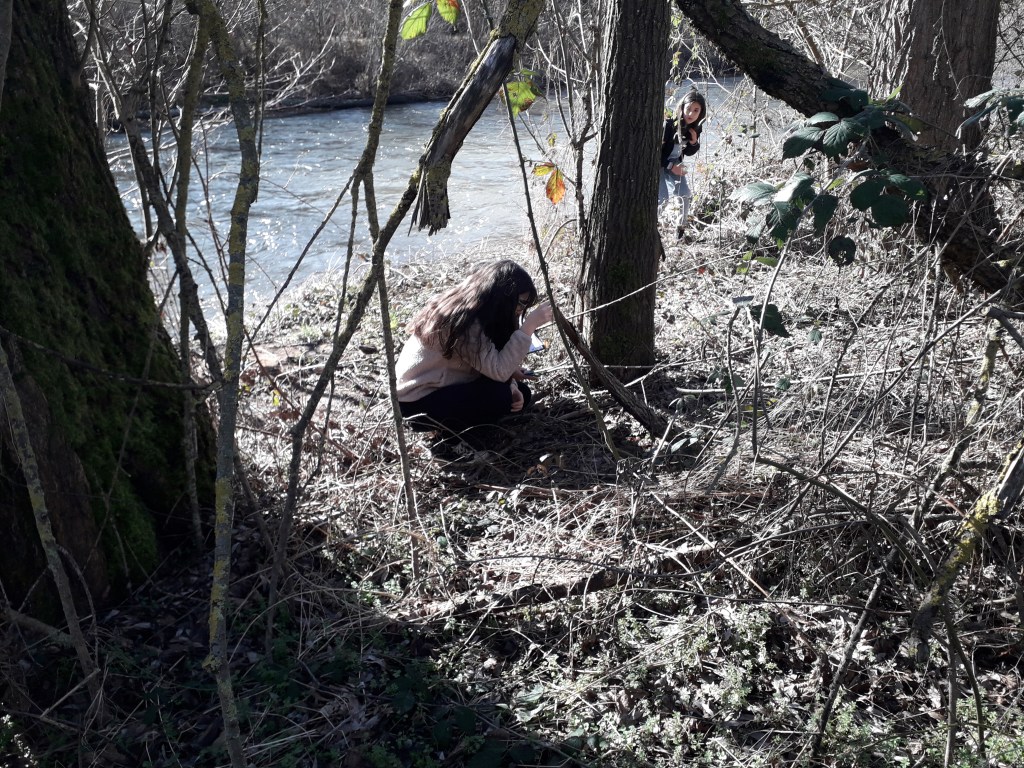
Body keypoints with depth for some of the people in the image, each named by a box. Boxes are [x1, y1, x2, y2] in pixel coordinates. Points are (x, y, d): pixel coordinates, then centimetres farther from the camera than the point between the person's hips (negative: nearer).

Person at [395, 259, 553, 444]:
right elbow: (498, 371, -35)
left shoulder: (477, 312, -1)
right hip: (418, 399, -9)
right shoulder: (464, 322, -29)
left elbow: (494, 365, 4)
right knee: (498, 396, -27)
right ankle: (428, 420, -6)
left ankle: (443, 420, 8)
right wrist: (528, 326, -34)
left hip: (445, 385, 10)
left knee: (521, 393, 2)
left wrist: (512, 388, -16)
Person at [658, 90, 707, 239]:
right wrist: (671, 166, -25)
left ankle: (681, 227, 11)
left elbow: (687, 152, 6)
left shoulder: (695, 128, -7)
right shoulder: (668, 125, -27)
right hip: (658, 164, -6)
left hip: (675, 165, 6)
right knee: (662, 197, -15)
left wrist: (694, 143, -16)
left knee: (684, 194, -4)